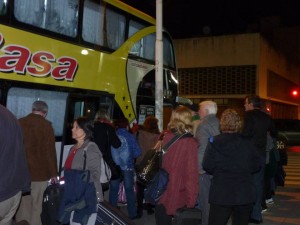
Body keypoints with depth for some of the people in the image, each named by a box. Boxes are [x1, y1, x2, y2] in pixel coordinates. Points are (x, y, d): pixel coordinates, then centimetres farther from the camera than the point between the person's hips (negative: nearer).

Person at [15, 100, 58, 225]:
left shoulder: (19, 122, 7)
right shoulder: (46, 125, -6)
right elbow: (50, 151, -9)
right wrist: (53, 173, -2)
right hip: (39, 172, -4)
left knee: (22, 206, 13)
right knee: (35, 207, 4)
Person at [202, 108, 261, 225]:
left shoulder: (214, 142, -9)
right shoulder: (247, 143, -2)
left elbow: (207, 166, -9)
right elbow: (256, 166, 4)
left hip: (221, 194, -2)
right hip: (245, 194, 2)